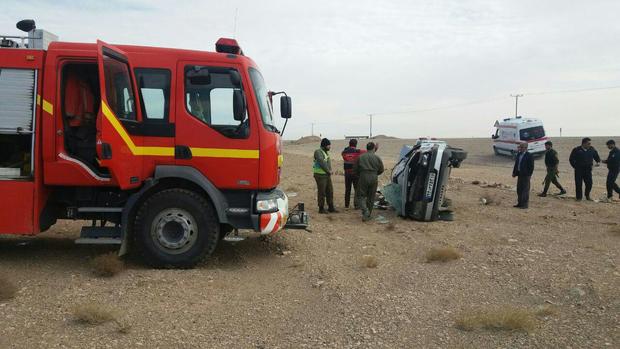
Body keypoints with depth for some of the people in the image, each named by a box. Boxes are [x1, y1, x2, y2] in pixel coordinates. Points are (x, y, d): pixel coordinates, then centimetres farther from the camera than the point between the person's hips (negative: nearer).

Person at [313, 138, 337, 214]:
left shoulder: (326, 152, 15)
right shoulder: (318, 152, -14)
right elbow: (322, 163, -21)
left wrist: (330, 171, 4)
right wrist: (328, 171, -11)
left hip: (327, 175, 9)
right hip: (320, 175, -9)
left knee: (330, 191, 12)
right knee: (322, 193, -2)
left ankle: (331, 207, 21)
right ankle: (321, 209, 8)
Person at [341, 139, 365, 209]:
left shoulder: (344, 152, 3)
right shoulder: (357, 151, -7)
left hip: (347, 173, 4)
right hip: (355, 173, -4)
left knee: (347, 189, 15)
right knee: (357, 189, 2)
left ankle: (346, 204, 21)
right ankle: (356, 205, -5)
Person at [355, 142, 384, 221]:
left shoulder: (361, 157, 2)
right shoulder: (377, 158, 3)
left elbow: (356, 169, 7)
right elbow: (381, 170, 10)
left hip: (363, 178, -1)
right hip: (374, 179, 1)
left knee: (362, 196, 6)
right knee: (371, 197, 11)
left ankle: (365, 211, -17)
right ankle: (368, 214, 18)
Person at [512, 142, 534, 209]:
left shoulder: (529, 156, -11)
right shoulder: (518, 154, 11)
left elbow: (531, 167, -12)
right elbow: (516, 164, 16)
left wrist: (529, 175, -15)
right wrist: (514, 172, 10)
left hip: (525, 175, -8)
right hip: (519, 175, 8)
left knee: (525, 190, -2)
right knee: (519, 190, 14)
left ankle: (525, 204, 4)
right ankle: (520, 203, 24)